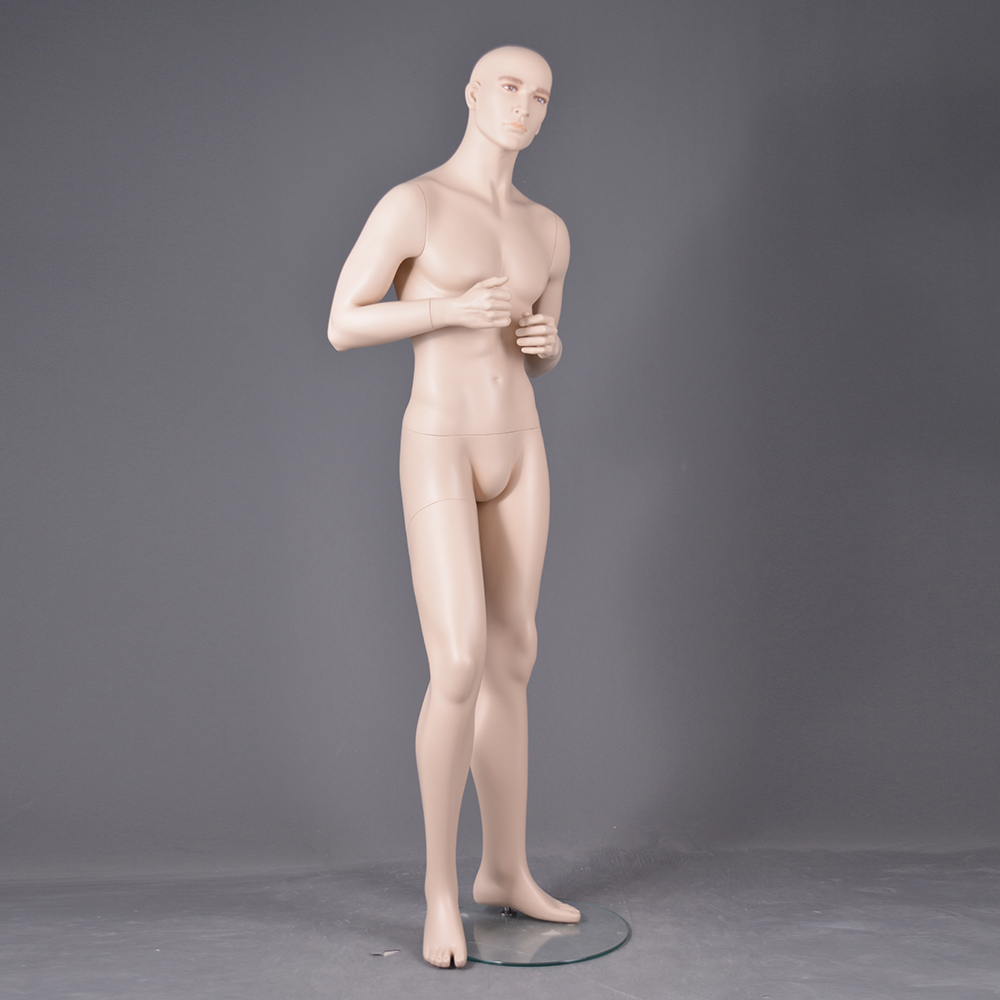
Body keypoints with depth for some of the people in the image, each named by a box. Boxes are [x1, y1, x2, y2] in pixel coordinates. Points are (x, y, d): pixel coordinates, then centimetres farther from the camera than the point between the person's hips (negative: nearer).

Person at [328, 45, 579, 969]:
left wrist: (545, 338, -6)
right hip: (437, 454, -6)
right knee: (459, 669, -15)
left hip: (517, 452, 7)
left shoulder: (548, 230, 12)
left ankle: (507, 872, 21)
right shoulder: (409, 202, -7)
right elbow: (342, 328, -6)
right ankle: (441, 887, 3)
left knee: (510, 665, 8)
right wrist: (455, 309, -18)